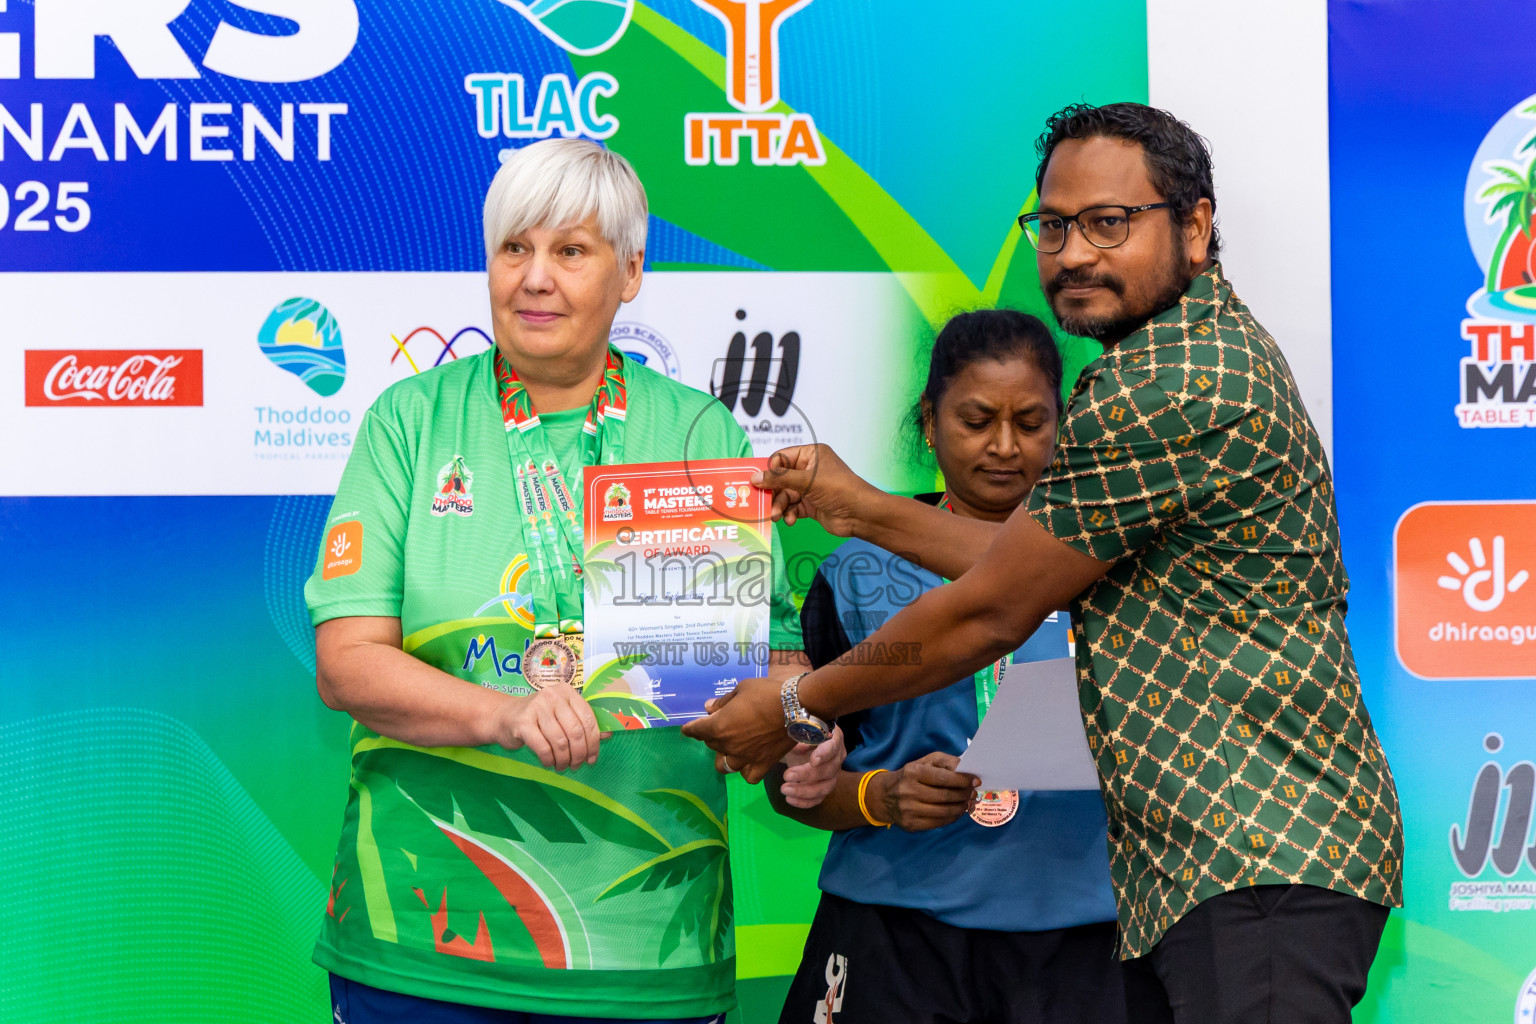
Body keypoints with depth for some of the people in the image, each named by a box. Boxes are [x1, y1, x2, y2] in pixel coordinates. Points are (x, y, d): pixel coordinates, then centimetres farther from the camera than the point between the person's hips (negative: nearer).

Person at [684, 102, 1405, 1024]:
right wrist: (867, 509, 23)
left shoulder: (1170, 387, -18)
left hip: (1259, 857, -11)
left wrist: (794, 706, 1)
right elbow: (1041, 566, 24)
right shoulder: (1209, 346, 18)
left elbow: (989, 614, -11)